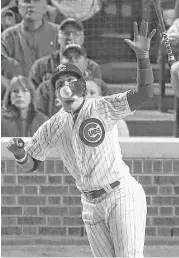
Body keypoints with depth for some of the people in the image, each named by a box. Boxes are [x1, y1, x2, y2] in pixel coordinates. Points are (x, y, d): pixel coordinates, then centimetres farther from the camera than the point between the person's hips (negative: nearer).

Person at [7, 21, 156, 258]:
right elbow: (30, 165, 10)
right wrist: (20, 154, -14)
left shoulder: (104, 109, -9)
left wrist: (143, 56, -34)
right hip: (91, 205, 5)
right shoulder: (52, 127, 5)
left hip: (122, 195, -5)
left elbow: (144, 94, -20)